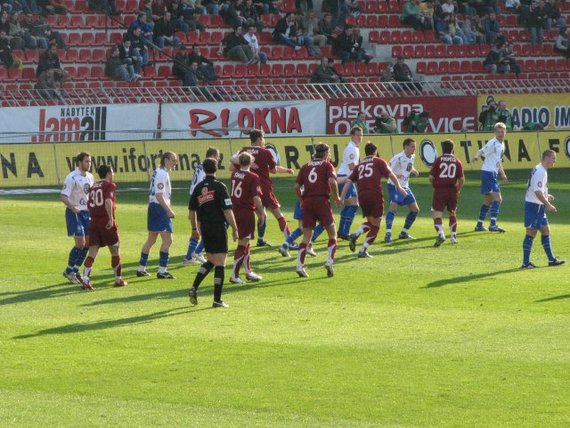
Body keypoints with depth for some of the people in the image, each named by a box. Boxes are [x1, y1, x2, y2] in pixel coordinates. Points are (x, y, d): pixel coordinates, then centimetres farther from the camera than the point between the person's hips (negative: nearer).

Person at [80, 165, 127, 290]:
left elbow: (89, 205, 15)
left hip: (93, 222, 6)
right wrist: (111, 218, -22)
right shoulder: (110, 185, -5)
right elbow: (108, 201, -21)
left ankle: (85, 279, -12)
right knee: (115, 251, 10)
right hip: (107, 222, -5)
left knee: (92, 253, 2)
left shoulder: (94, 187, 15)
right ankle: (118, 280, 18)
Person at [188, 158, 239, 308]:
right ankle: (217, 300, -2)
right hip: (218, 227, -6)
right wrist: (234, 229, -8)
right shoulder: (219, 186, -10)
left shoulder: (198, 188, 6)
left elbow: (192, 210, 13)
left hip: (204, 229, 6)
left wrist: (194, 229, 25)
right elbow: (227, 210, -14)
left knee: (210, 261, 21)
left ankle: (194, 288, 6)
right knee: (220, 263, -1)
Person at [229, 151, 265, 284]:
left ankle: (248, 272, 28)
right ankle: (234, 275, -3)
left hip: (235, 212, 7)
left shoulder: (235, 174, 4)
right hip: (247, 212, -7)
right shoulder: (253, 177, -15)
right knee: (242, 244, -2)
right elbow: (256, 198, -19)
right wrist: (261, 212, -8)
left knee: (244, 243, 19)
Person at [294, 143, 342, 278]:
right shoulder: (327, 165, 3)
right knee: (332, 234, 9)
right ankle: (329, 262, -5)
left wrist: (302, 201, 20)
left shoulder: (306, 166, 15)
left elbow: (297, 186, 10)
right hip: (322, 200, -4)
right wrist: (337, 198, -1)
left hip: (307, 202, 4)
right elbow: (332, 181, -13)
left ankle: (299, 265, -4)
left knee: (306, 237, 6)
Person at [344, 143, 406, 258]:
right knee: (375, 226, 5)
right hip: (375, 195, -5)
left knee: (370, 222, 23)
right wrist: (399, 187, 10)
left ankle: (355, 235, -5)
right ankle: (363, 251, -6)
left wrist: (341, 198, 11)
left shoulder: (359, 166, 20)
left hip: (362, 196, 5)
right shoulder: (379, 162, 9)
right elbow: (391, 175, -1)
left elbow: (348, 181, 13)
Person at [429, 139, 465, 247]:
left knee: (436, 214, -3)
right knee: (452, 214, 20)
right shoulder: (457, 162, 3)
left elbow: (431, 177, -6)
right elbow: (462, 179, 0)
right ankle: (453, 237, 25)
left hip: (439, 190, -3)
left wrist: (434, 186, 12)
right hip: (452, 191, 3)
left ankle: (441, 234, -25)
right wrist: (458, 190, 15)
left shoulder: (438, 161, -3)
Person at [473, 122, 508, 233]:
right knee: (497, 198, -16)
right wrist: (476, 157, -44)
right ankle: (493, 225, -20)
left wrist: (502, 174, 30)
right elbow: (481, 152, -22)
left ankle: (479, 225, 24)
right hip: (488, 172, -10)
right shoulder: (493, 144, -13)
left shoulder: (502, 144, 15)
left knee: (488, 200, 16)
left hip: (493, 173, 10)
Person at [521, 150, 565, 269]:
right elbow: (537, 192, -25)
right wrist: (548, 205, -22)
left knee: (545, 230, 14)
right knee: (531, 232, -7)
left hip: (539, 206, 11)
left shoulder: (542, 170, 14)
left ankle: (551, 259, 20)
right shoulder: (540, 172, -18)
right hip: (533, 205, -11)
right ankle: (526, 263, -4)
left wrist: (546, 196, 16)